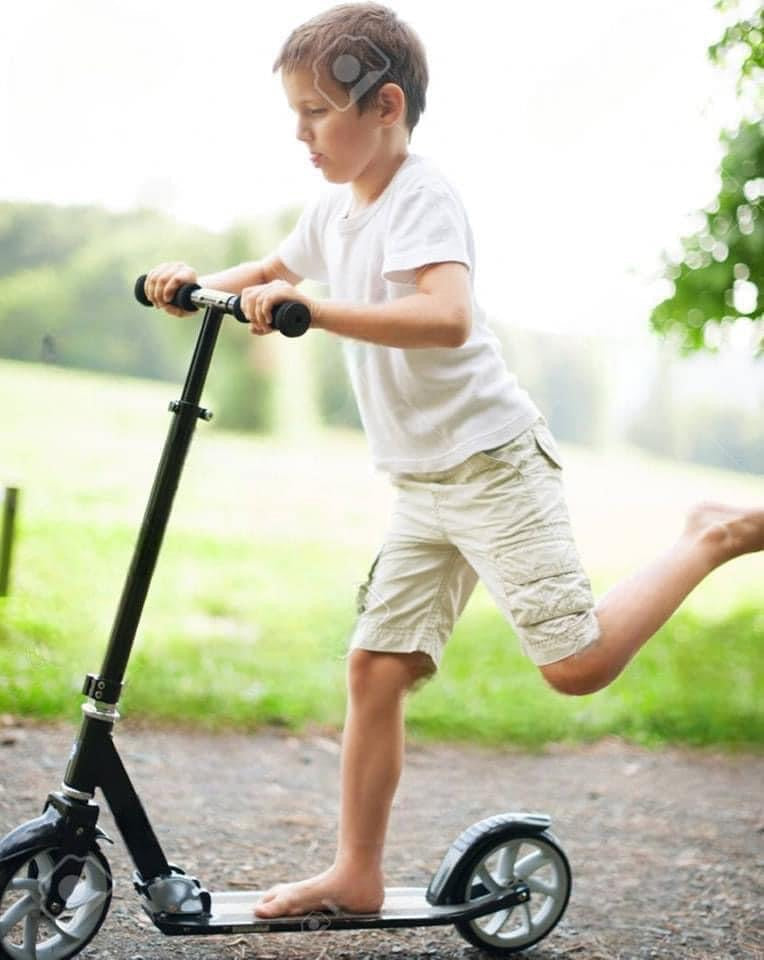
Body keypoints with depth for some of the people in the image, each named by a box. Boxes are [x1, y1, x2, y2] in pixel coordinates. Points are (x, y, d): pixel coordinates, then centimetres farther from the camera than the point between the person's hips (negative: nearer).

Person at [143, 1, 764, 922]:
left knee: (575, 662, -13)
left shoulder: (421, 200, -16)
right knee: (373, 666, 4)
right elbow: (275, 270, 32)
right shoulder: (335, 207, 11)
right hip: (422, 487, 8)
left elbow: (447, 317, -35)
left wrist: (312, 309, -40)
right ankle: (357, 874, 12)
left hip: (493, 464, -8)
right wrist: (199, 284, 12)